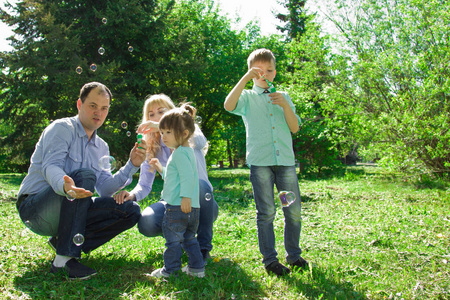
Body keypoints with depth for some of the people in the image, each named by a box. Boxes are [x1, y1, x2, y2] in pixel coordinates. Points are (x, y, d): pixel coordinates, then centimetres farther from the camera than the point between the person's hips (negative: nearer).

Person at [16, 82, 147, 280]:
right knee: (85, 175, -34)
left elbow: (105, 188, 2)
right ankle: (64, 258, -32)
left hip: (67, 212, 7)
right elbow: (51, 167, -25)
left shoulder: (101, 147, 13)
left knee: (131, 211, -9)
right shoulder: (62, 128, -7)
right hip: (34, 208, -6)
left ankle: (63, 241, -6)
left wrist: (132, 165, -12)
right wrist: (64, 186, -48)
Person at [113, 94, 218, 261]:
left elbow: (201, 141, -31)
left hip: (200, 203, -2)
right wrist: (132, 195, -24)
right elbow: (144, 184, 0)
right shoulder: (150, 148, 6)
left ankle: (204, 246, -18)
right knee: (146, 223, -29)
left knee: (199, 184, -37)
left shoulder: (188, 135, -3)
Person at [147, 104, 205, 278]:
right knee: (189, 238, 18)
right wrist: (161, 169, 28)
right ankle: (197, 268, 22)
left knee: (172, 237, 2)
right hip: (193, 207, 10)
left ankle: (170, 269, 10)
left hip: (178, 205, -10)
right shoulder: (187, 151, 19)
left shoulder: (180, 152, -13)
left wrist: (185, 197, -29)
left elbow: (187, 176, -25)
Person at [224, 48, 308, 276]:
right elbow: (229, 105, -14)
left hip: (285, 160, 3)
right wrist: (245, 78, -15)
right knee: (266, 213, 0)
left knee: (294, 211, 4)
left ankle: (293, 255, 21)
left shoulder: (283, 97, 18)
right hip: (260, 161, -3)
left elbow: (295, 128, 7)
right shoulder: (248, 97, 10)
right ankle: (270, 260, 10)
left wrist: (285, 105, -6)